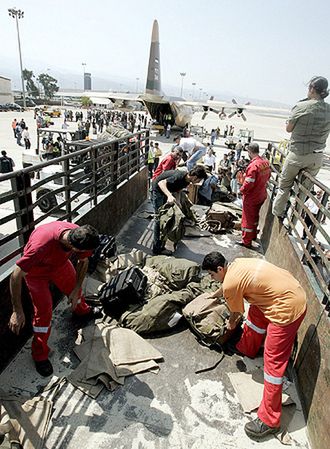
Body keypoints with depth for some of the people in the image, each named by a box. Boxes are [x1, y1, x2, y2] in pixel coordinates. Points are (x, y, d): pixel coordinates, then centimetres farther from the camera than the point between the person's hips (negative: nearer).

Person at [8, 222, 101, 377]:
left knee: (73, 287, 21)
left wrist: (76, 289, -8)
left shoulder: (81, 236, -31)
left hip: (60, 263, 5)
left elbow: (83, 261, -9)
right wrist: (18, 311, -31)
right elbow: (16, 276, -36)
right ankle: (40, 355, 17)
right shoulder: (42, 245, -47)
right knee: (43, 310, -5)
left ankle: (82, 310, 56)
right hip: (36, 270, -5)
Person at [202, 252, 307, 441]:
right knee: (256, 314, 29)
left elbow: (236, 313, 4)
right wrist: (214, 295, 50)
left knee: (274, 361, -1)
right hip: (293, 290, 10)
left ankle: (269, 420, 12)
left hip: (288, 307, -10)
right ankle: (247, 350, 53)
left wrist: (231, 324, 27)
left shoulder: (230, 285, -15)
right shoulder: (237, 263, 10)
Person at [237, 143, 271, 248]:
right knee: (255, 216, 25)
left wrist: (242, 190, -11)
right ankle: (253, 234, 42)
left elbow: (248, 183, -27)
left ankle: (246, 241, 16)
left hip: (251, 197, -8)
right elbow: (267, 176, 13)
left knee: (248, 218, 6)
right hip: (261, 195, 8)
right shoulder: (266, 162, -2)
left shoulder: (253, 165, -27)